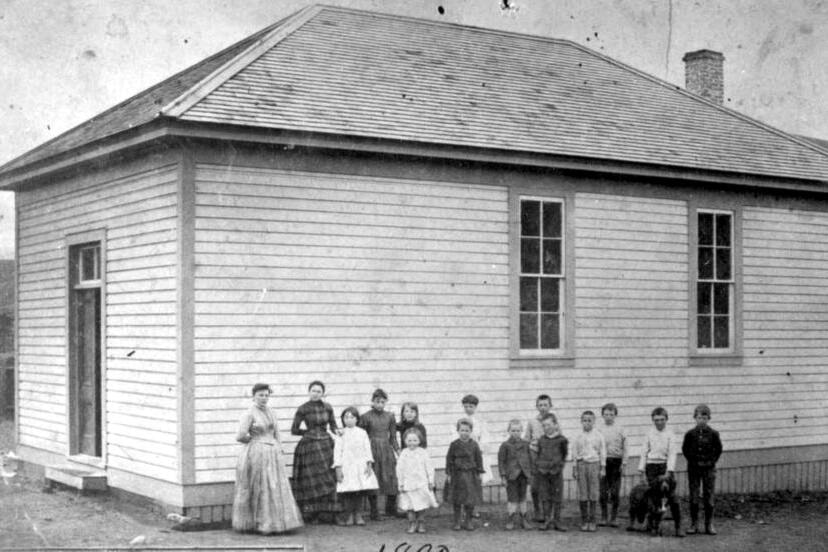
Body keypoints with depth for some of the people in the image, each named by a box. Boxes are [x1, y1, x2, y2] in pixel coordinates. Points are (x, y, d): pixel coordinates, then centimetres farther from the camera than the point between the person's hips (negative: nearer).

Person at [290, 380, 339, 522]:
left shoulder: (327, 408, 6)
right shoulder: (303, 409, -3)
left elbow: (333, 425, 14)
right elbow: (294, 430, 0)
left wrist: (336, 431, -7)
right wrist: (309, 431, 1)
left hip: (326, 445, 3)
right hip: (309, 446, -3)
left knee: (328, 478, -1)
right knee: (312, 480, -2)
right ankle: (311, 514, 5)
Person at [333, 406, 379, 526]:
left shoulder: (362, 433, 8)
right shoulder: (341, 435, 2)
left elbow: (367, 449, 8)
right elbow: (337, 451, 0)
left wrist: (369, 463, -2)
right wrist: (338, 468, -7)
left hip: (361, 466, 2)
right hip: (346, 466, -2)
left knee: (360, 492, 1)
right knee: (348, 493, -4)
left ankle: (358, 515, 11)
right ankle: (349, 516, 7)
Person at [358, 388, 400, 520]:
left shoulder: (389, 416, 6)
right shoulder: (366, 417, -4)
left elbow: (393, 437, 12)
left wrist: (398, 451, 5)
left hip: (387, 450, 3)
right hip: (372, 450, -3)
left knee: (392, 480, 2)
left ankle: (391, 509, 18)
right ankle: (374, 511, 10)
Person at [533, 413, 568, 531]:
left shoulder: (561, 439, -2)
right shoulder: (541, 440, 7)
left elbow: (564, 455, 8)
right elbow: (537, 455, 12)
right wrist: (536, 472, 11)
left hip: (556, 472, -2)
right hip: (542, 471, 2)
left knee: (557, 497, 4)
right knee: (544, 497, 4)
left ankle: (557, 521, 12)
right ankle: (546, 520, 10)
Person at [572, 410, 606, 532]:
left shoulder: (598, 436, 3)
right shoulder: (578, 437, 5)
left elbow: (602, 452, 7)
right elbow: (574, 453, 8)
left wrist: (602, 468, 4)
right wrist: (574, 469, 5)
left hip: (594, 464, -1)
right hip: (581, 464, 1)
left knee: (593, 494, -1)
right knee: (582, 494, 1)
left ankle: (592, 521, 6)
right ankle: (584, 521, 8)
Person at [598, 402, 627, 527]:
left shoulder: (620, 430, 4)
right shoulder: (599, 430, 5)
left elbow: (624, 448, 4)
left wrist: (623, 464, -3)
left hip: (616, 461, 0)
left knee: (615, 491, -1)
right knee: (602, 491, 1)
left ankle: (614, 518, 7)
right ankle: (603, 517, 10)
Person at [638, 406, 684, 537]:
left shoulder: (670, 434, 0)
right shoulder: (649, 433, 6)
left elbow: (672, 453, -5)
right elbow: (644, 451, 10)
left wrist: (669, 470, -14)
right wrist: (642, 468, 4)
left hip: (665, 464, -2)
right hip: (651, 464, 2)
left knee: (672, 496, -8)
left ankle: (678, 526, -5)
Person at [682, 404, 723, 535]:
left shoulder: (713, 434, -3)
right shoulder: (690, 434, -2)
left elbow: (718, 449, 7)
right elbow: (685, 449, 8)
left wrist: (712, 461, 0)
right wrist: (691, 460, 1)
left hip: (708, 468, 0)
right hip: (693, 468, 0)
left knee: (709, 497, 2)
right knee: (693, 497, 1)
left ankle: (709, 525, 10)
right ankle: (694, 524, 8)